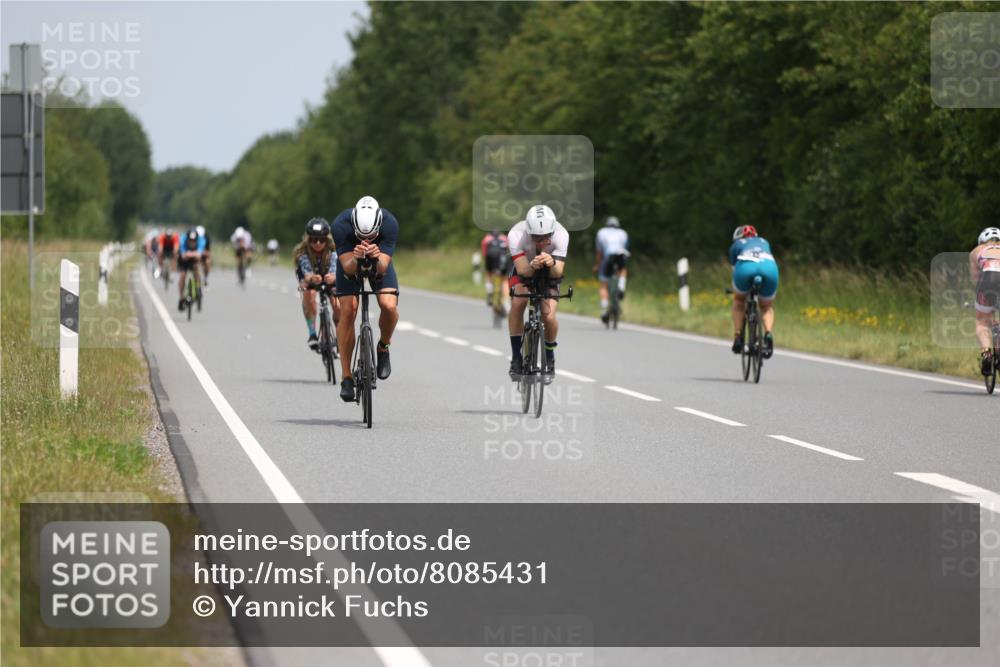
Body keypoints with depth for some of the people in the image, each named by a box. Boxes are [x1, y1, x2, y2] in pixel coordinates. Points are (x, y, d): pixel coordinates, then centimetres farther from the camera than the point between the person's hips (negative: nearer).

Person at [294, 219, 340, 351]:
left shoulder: (332, 252, -32)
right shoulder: (302, 253, -33)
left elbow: (334, 270, -46)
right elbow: (306, 273, -46)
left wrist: (332, 277, -71)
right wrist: (311, 278, -70)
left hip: (328, 277, 0)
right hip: (308, 277, 0)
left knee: (337, 306, -19)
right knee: (309, 293, -33)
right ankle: (312, 334, -29)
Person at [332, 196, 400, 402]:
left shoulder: (390, 223, -35)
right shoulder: (341, 225, -36)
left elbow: (383, 269, -34)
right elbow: (348, 269, -33)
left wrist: (376, 259, -56)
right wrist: (356, 259, -54)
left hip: (379, 263, 1)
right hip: (350, 262, 0)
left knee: (389, 306, -24)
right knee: (348, 311, -17)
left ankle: (383, 347, 8)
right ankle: (346, 378, -9)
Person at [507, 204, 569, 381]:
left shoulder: (561, 235, -34)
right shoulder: (516, 235, -36)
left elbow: (557, 273, -35)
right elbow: (523, 271, -36)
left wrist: (552, 264, -57)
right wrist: (532, 266, -58)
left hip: (550, 272, 0)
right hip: (524, 269, 0)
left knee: (548, 316, -18)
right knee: (517, 303, -28)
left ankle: (549, 358, 10)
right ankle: (516, 358, -14)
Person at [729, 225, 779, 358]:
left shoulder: (736, 245, 34)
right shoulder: (764, 242, 41)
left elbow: (735, 270, 37)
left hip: (745, 267, -1)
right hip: (769, 266, 1)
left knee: (739, 300, 28)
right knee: (767, 306, 23)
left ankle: (738, 337, 15)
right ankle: (768, 333, -6)